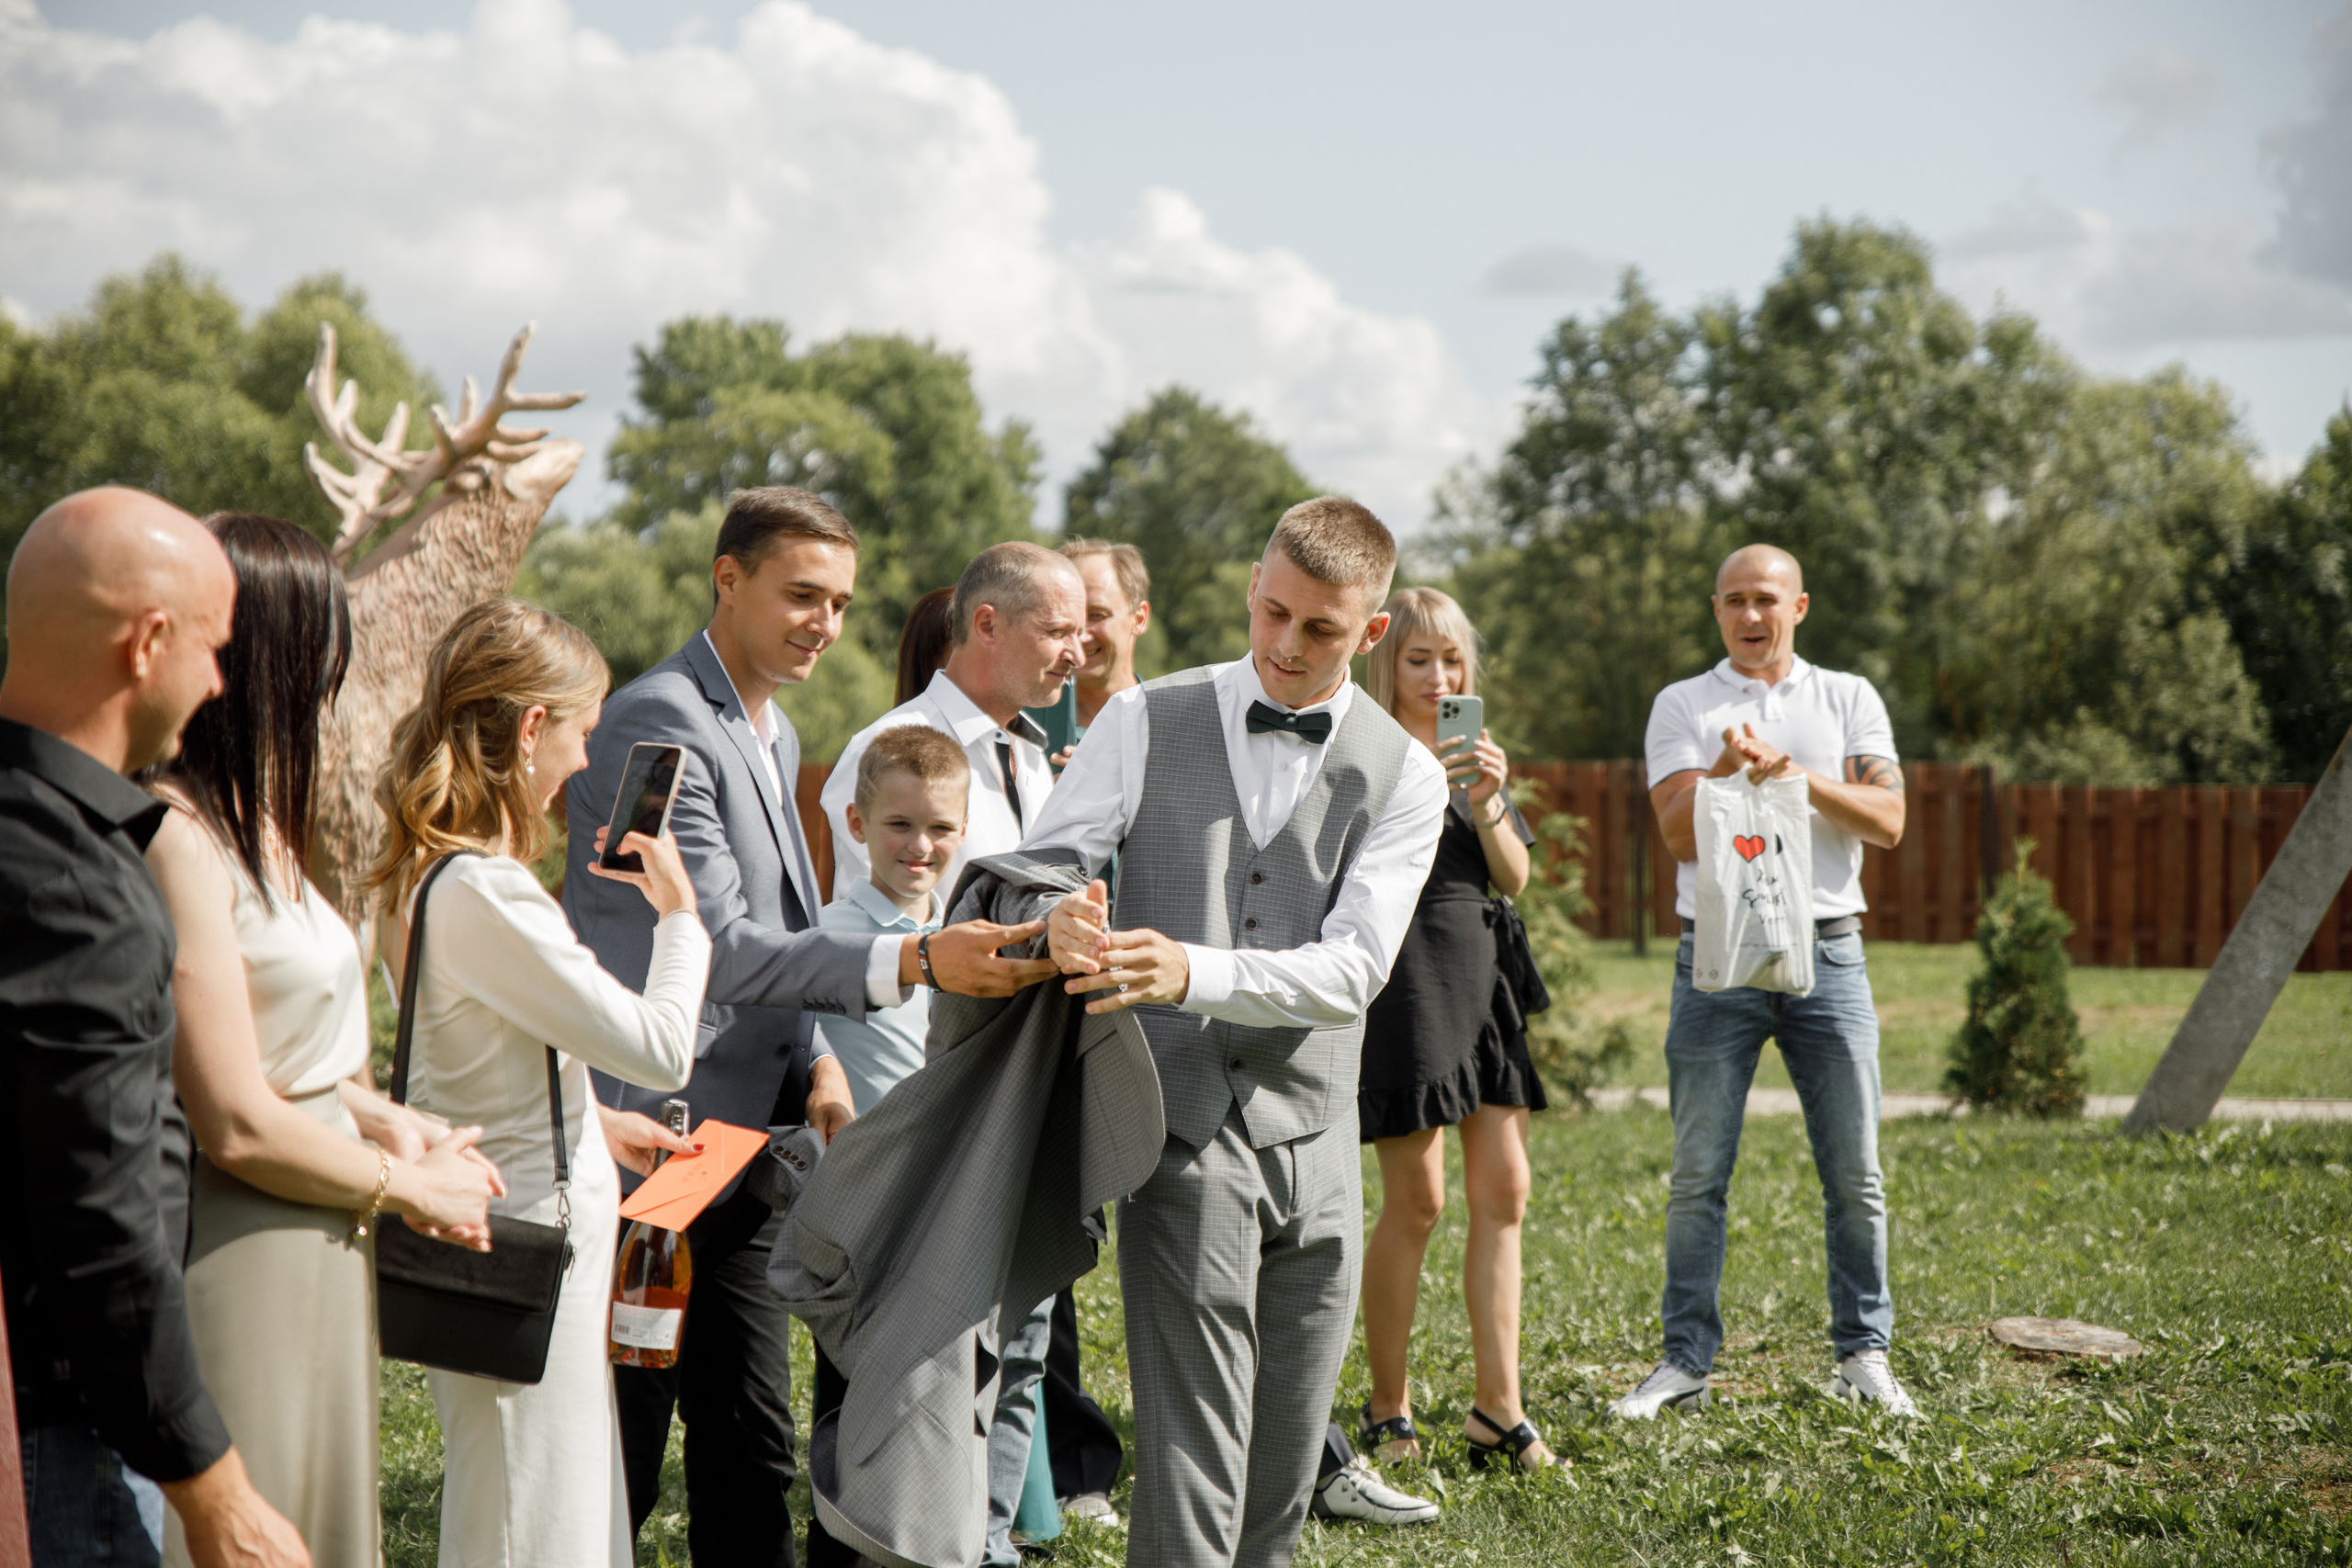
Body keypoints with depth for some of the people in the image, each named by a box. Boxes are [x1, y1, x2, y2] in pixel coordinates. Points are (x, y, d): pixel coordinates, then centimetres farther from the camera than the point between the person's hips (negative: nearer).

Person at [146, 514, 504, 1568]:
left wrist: (385, 1120, 5)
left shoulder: (252, 822, 11)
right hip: (239, 1267, -10)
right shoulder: (179, 836, -20)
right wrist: (412, 1187, -7)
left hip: (317, 1260, 10)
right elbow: (238, 1125, -21)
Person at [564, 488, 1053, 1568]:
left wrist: (816, 1062, 8)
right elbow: (716, 944, -22)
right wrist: (910, 961, -30)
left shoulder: (773, 735, 17)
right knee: (615, 1469, -3)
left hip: (745, 1144, 9)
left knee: (751, 1457, 11)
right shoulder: (658, 722, -14)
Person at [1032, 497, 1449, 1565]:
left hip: (1313, 1144, 3)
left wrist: (1195, 971, -23)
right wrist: (1062, 916, -23)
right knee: (1193, 1465, -9)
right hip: (1182, 1133, -2)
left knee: (1285, 1467, 10)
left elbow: (1352, 969, -7)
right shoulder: (1146, 723, 4)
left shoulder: (1403, 778, 4)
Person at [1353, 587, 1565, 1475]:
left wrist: (1488, 802, -7)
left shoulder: (1479, 756, 18)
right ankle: (1386, 1409, 7)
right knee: (1415, 1201, -4)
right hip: (1403, 977, -6)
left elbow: (1514, 878, 10)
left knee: (1502, 1191, 1)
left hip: (1484, 977, 6)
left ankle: (1497, 1409, 5)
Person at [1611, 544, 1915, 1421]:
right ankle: (1686, 1362, 6)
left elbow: (1888, 821, 1)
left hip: (1827, 950, 1)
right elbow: (1679, 835, -3)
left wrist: (1802, 778, -12)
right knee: (1697, 1175, -1)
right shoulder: (1683, 706, 9)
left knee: (1855, 1173, 2)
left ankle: (1863, 1356, 12)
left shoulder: (1849, 699, 12)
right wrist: (1728, 768, -21)